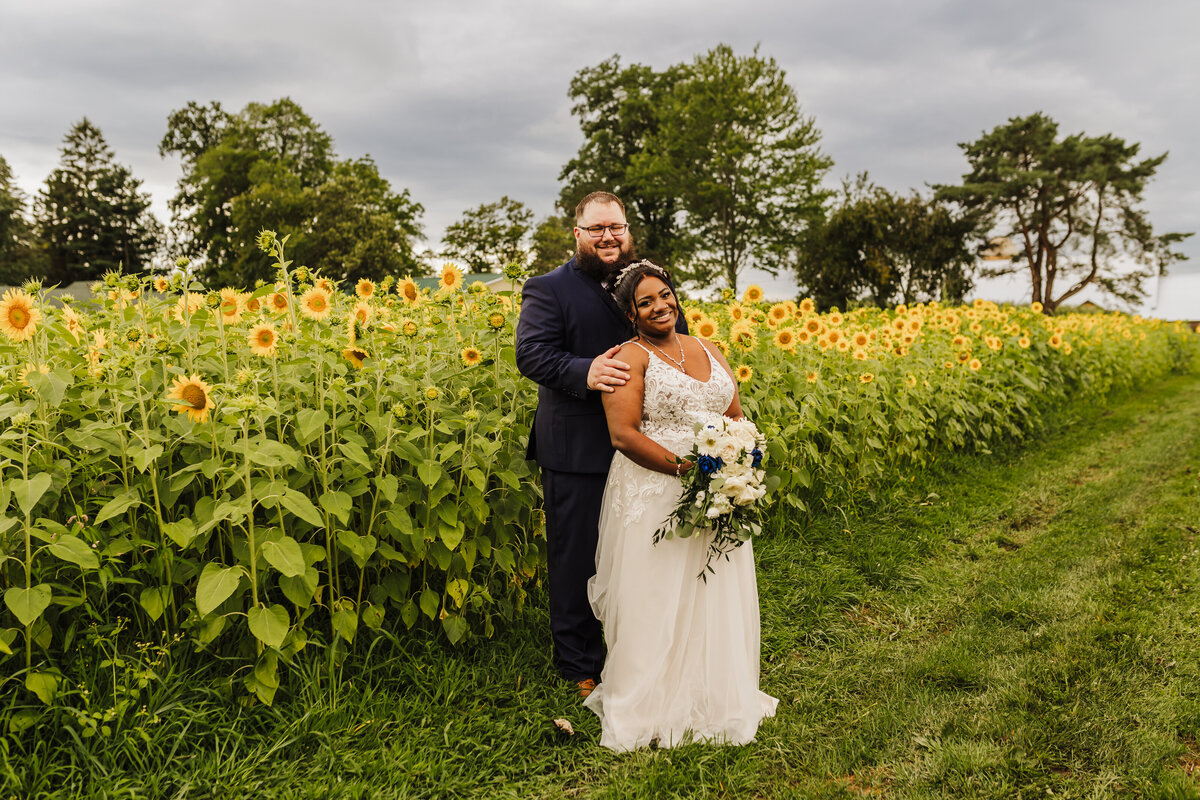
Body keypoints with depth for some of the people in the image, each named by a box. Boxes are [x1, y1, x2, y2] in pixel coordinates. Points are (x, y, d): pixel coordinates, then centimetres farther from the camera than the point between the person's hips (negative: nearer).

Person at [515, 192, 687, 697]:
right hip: (577, 453, -5)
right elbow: (532, 354, -15)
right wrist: (584, 372, -32)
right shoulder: (548, 290, -3)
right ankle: (580, 666, 24)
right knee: (577, 561, 7)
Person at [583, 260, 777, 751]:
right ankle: (650, 708, 18)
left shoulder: (709, 351, 14)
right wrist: (685, 467, -22)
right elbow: (623, 434, -15)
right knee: (656, 604, 1)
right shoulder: (630, 357, -5)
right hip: (654, 498, -5)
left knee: (716, 600, 12)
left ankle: (717, 698, 30)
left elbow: (737, 418, 16)